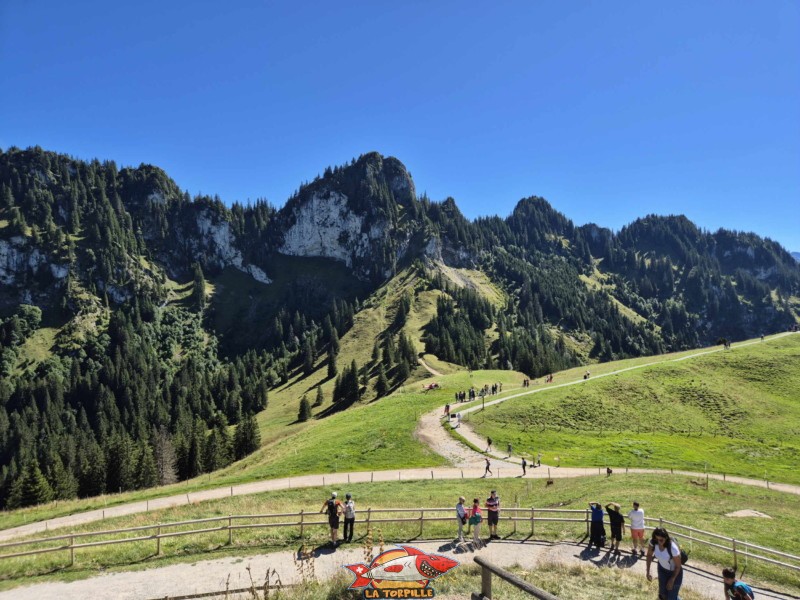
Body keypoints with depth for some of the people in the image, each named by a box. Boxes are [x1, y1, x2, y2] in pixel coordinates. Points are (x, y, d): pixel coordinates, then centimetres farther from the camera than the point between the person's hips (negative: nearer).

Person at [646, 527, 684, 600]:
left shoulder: (673, 548, -39)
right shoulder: (653, 542, -26)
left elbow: (678, 566, -21)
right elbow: (649, 555, -7)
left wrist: (672, 580, -13)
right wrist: (648, 572, -7)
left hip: (674, 572, -4)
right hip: (662, 569, 4)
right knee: (663, 594, 20)